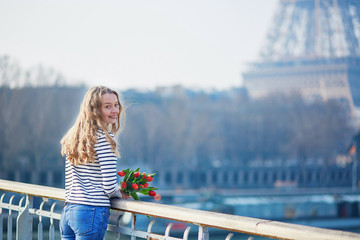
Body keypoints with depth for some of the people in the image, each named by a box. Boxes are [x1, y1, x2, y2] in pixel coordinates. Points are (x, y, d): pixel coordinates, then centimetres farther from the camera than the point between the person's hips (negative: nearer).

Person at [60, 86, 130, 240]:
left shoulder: (74, 135, 15)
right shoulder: (104, 136, -10)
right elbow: (109, 185, -13)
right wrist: (120, 194, 8)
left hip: (68, 211, 8)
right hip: (92, 212, -8)